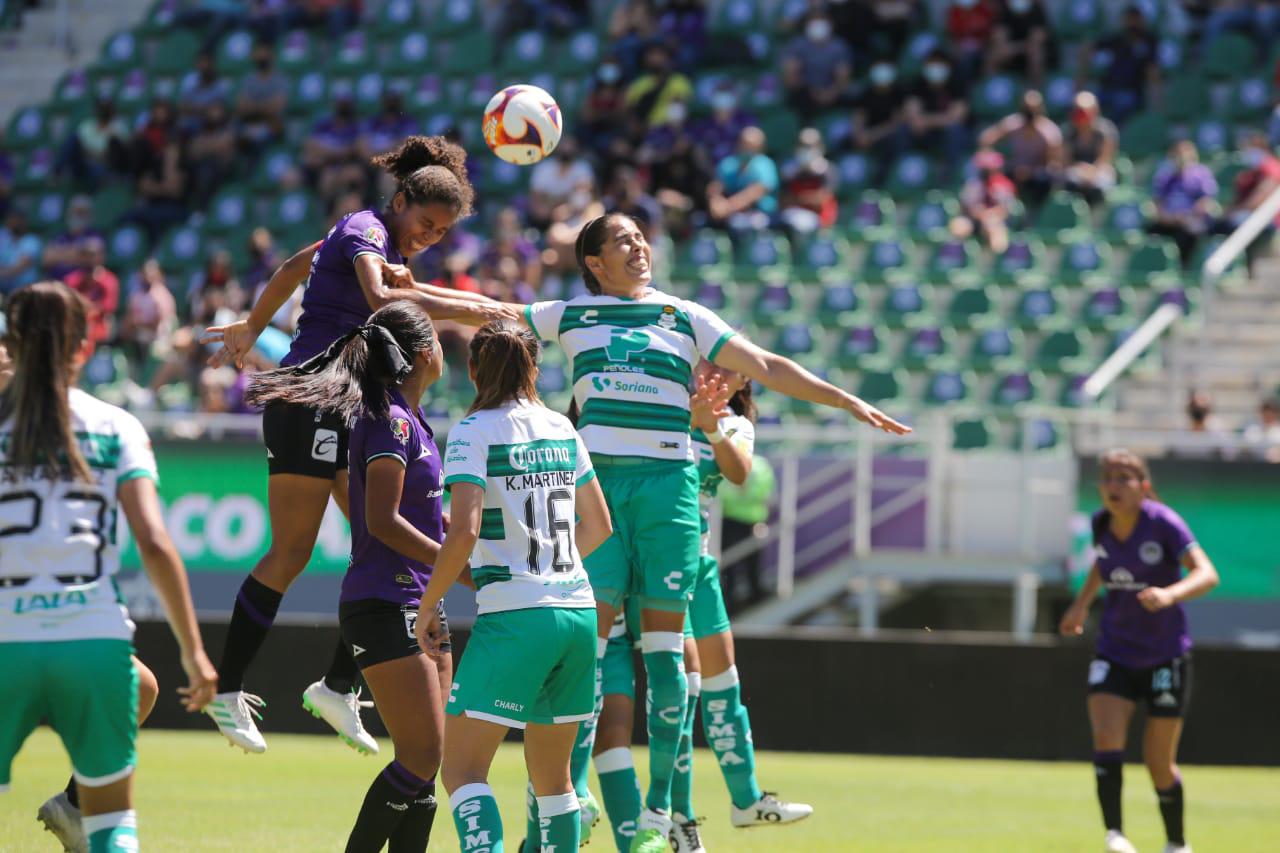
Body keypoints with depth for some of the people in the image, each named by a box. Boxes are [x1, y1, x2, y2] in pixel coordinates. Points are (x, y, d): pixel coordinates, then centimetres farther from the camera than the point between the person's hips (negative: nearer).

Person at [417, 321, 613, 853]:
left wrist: (428, 605, -5)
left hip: (514, 616, -6)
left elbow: (464, 532, -16)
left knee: (462, 770, -6)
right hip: (578, 611, 6)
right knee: (552, 776, 15)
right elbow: (599, 525, 20)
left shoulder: (474, 431, -6)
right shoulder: (561, 429, 12)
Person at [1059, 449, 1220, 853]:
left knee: (1159, 761, 4)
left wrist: (1170, 594, -45)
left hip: (1165, 655, -4)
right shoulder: (1101, 523, -3)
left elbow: (1207, 573, -28)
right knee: (1106, 739, -20)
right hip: (1115, 653, 4)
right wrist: (1082, 602, 14)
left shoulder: (1164, 523, -18)